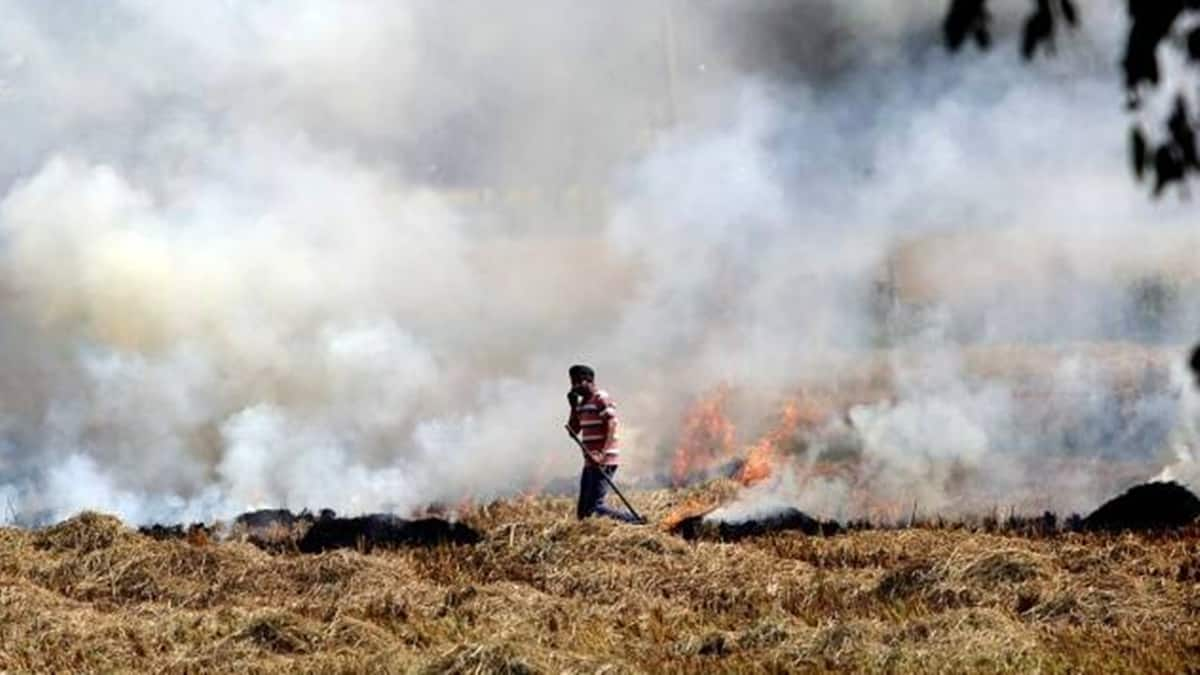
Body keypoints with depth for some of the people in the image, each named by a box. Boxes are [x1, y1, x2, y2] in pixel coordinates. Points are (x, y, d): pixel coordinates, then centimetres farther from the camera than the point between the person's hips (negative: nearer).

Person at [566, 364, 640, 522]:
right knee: (583, 511, 7)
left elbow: (611, 428, -19)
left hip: (604, 462, -9)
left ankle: (634, 522, -10)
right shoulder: (583, 403, 17)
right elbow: (574, 431, 19)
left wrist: (602, 455, -30)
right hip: (590, 462, 9)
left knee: (595, 506, -16)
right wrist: (573, 407, 8)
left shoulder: (601, 399, -10)